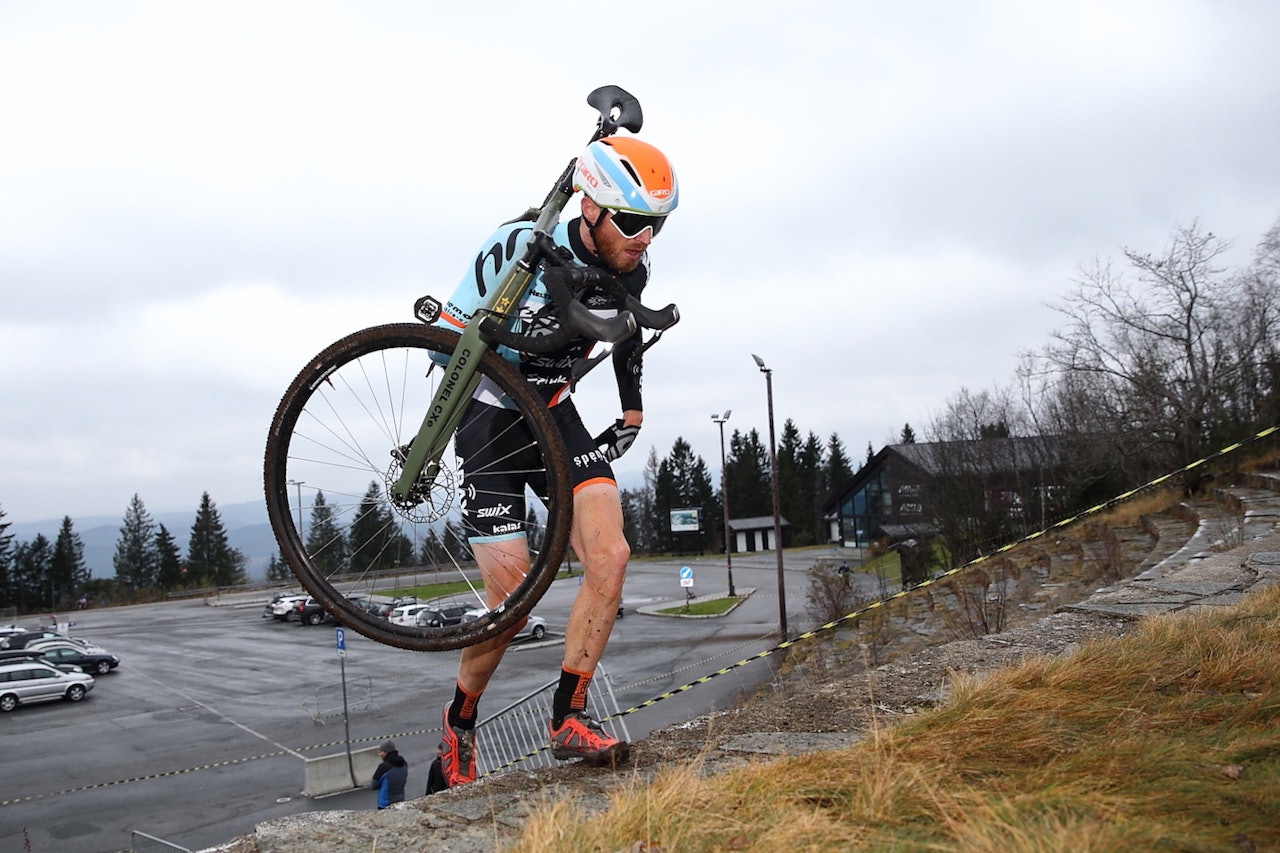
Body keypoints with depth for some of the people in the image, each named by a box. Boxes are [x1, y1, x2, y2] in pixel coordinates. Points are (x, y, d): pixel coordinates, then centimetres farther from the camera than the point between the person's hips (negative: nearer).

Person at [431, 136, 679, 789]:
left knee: (610, 556, -16)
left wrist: (632, 413, 18)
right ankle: (459, 724, 19)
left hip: (555, 415, 5)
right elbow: (450, 335, -16)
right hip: (490, 419, -5)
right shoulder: (522, 248, -24)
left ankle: (568, 719, -3)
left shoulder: (631, 270, -5)